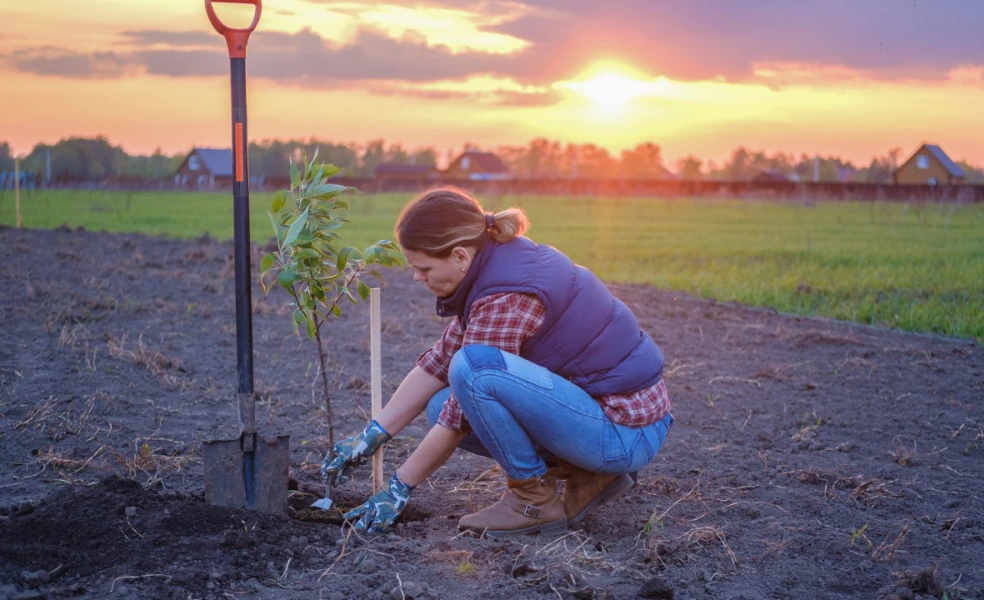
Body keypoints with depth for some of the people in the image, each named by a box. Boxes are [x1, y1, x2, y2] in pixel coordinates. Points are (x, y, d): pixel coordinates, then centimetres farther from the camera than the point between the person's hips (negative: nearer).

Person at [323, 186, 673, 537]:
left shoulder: (507, 297, -24)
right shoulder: (494, 265, 4)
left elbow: (461, 415, -18)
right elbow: (439, 362, 10)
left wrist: (399, 488, -7)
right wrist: (372, 436, 7)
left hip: (626, 433, -10)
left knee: (473, 368, -27)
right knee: (441, 405, 8)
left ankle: (536, 500, -8)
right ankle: (587, 477, 9)